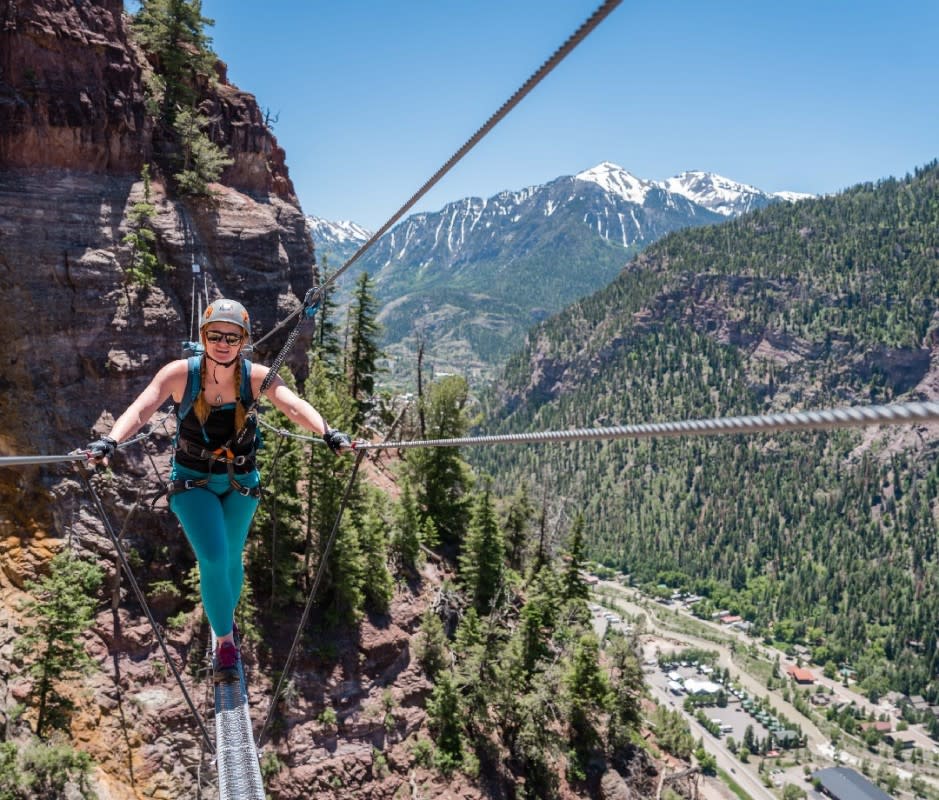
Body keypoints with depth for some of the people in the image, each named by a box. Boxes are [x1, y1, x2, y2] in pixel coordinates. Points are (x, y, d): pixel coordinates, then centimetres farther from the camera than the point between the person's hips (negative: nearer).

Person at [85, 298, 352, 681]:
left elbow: (294, 405, -29)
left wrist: (327, 433, -46)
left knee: (232, 560, 15)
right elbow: (140, 409, -28)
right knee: (214, 560, -15)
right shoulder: (180, 373, -18)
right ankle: (225, 640, 8)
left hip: (241, 481, 2)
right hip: (193, 481, -2)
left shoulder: (256, 377, -15)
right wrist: (110, 441, -46)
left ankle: (226, 619, 46)